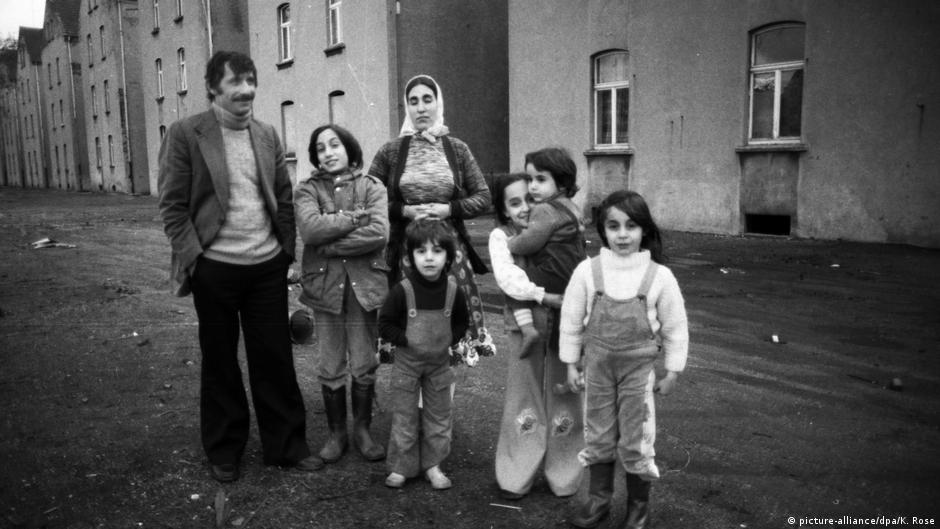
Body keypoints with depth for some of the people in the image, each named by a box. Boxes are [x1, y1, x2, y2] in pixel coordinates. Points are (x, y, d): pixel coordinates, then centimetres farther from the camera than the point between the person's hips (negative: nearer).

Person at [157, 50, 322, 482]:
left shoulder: (267, 136, 9)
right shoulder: (185, 134, -5)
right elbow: (172, 204, -6)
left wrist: (287, 249, 4)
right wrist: (191, 256, -13)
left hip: (268, 266, 3)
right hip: (214, 269, -3)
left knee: (275, 358, 9)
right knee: (220, 362, 11)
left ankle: (286, 445, 23)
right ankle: (223, 451, 27)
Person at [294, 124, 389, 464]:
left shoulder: (372, 188, 1)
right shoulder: (307, 190, 2)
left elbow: (379, 234, -15)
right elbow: (310, 229, -17)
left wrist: (330, 245, -13)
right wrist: (355, 217, -14)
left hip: (364, 285, 0)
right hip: (325, 286, 0)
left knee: (364, 366, 8)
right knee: (331, 368, 9)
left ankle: (362, 430, 25)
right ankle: (336, 433, 25)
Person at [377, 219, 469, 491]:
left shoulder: (453, 290, -9)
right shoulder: (402, 290, -17)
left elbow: (461, 322, 8)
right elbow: (385, 324, -9)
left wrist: (451, 340, -6)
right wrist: (406, 340, -17)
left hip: (440, 363, 3)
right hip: (407, 363, -2)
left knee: (439, 415, 12)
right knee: (404, 417, 7)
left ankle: (432, 465, 27)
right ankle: (400, 467, 22)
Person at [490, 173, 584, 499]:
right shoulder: (501, 237, -5)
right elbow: (507, 278, -20)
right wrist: (545, 296, -29)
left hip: (563, 326, 2)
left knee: (564, 399, 9)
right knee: (524, 398, 7)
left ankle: (563, 477, 26)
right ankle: (516, 477, 23)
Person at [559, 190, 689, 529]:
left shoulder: (660, 276, -12)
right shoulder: (587, 271, -10)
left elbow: (675, 328, -2)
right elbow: (571, 321, -1)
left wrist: (672, 371, 2)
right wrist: (571, 365, 3)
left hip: (638, 369, -1)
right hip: (597, 366, 2)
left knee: (635, 440, 8)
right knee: (598, 436, 14)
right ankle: (598, 498, 32)